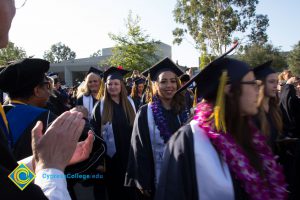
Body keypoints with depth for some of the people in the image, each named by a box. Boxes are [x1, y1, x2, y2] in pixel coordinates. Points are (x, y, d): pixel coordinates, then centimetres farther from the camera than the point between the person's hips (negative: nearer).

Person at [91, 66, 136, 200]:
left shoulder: (130, 103, 1)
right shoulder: (100, 106, -7)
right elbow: (96, 132, -6)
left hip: (129, 153, 2)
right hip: (111, 155, -2)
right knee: (114, 189, 13)